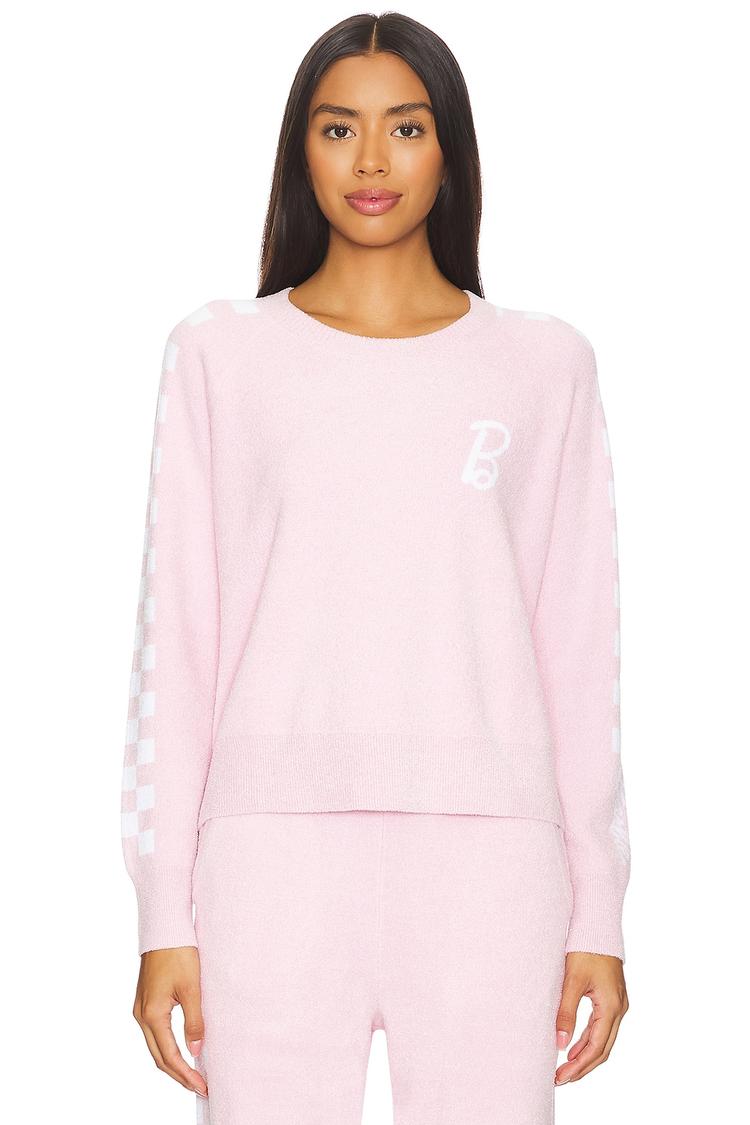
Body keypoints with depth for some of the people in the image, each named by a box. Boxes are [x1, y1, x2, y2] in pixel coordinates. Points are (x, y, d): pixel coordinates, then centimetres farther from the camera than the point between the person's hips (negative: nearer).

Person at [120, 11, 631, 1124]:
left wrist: (598, 911, 4)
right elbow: (176, 636, 5)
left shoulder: (545, 363, 8)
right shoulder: (220, 352, 7)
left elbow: (579, 645, 8)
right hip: (275, 853, 0)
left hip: (488, 857, 1)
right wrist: (165, 912, 1)